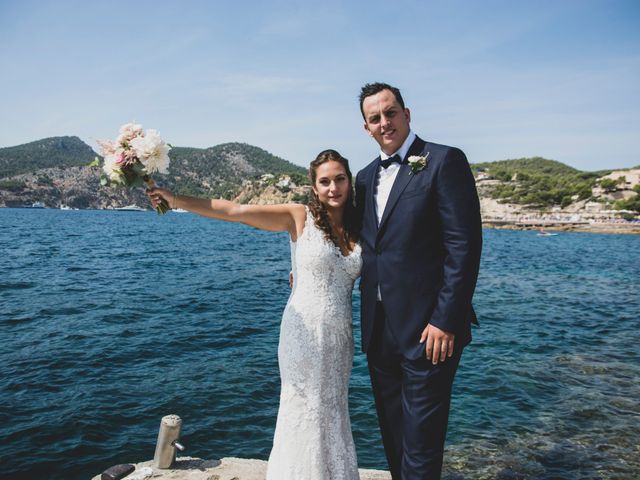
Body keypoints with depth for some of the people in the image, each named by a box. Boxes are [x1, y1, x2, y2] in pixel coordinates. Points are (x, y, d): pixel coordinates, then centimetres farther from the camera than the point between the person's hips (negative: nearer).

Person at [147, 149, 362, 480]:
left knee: (332, 414, 15)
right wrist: (178, 200, -17)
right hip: (305, 334, -4)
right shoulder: (299, 217, -6)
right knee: (304, 414, 4)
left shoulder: (357, 227, 6)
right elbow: (234, 211, -11)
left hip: (340, 338, 4)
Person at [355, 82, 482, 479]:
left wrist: (446, 321, -17)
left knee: (421, 439, 5)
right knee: (392, 433, 20)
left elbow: (464, 246, -14)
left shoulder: (445, 160, -8)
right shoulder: (366, 177, 13)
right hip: (379, 330, 7)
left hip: (428, 329, -6)